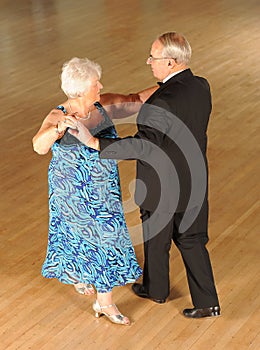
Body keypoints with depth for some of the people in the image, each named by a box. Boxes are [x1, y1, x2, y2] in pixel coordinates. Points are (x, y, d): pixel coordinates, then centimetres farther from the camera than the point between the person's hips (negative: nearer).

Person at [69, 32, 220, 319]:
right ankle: (207, 302, 24)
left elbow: (143, 146, -37)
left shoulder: (163, 102, -31)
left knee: (156, 238, 19)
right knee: (192, 241, 19)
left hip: (162, 188, -6)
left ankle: (156, 288, 43)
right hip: (195, 183, 6)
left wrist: (94, 142, -40)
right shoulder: (201, 87, -6)